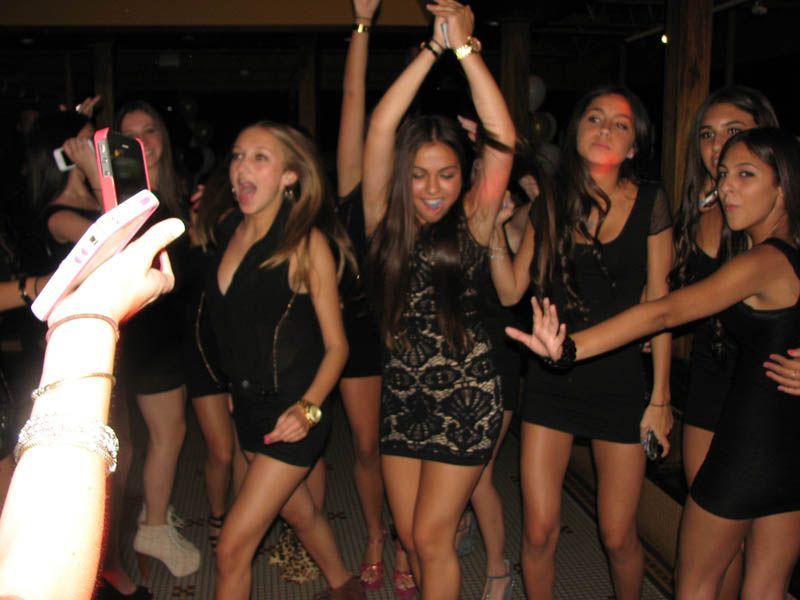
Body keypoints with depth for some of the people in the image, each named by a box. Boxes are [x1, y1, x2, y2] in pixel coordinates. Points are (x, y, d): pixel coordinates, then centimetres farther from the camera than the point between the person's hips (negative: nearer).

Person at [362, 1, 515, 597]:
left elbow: (504, 140, -18)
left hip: (466, 397, -3)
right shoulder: (386, 221, -2)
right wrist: (434, 48, -15)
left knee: (432, 537, 2)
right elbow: (381, 126, -11)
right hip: (401, 395, 3)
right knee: (411, 536, 13)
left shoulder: (471, 223, -6)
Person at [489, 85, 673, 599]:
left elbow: (659, 304, -2)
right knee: (539, 532, 4)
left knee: (618, 536, 7)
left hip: (621, 379, -1)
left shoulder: (649, 201, -4)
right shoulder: (552, 203, 2)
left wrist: (660, 396, -2)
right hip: (551, 379, 2)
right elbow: (511, 291, 0)